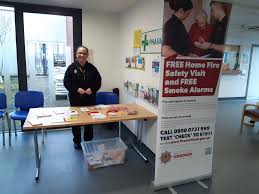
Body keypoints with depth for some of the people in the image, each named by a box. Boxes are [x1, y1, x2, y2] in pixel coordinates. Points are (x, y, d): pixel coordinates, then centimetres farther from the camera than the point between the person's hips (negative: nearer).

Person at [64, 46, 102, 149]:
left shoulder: (92, 68, 1)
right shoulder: (71, 67, -3)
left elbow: (98, 82, 4)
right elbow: (66, 82, -4)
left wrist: (92, 89, -13)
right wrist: (77, 89, -18)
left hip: (89, 99, 2)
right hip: (75, 99, -1)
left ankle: (88, 141, 29)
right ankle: (77, 141, 29)